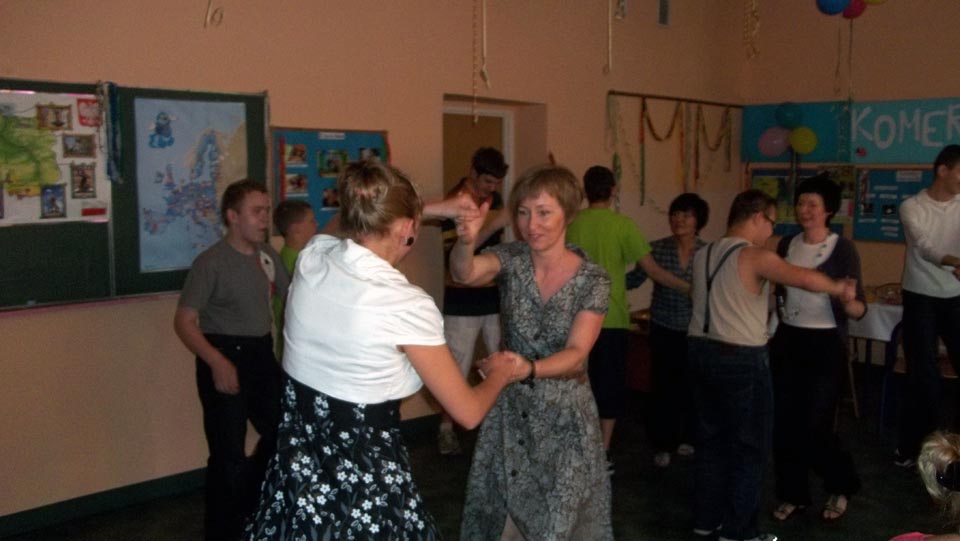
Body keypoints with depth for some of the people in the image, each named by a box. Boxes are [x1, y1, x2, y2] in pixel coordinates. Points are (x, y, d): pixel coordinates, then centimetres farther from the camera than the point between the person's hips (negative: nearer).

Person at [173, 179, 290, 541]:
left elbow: (289, 296, 18)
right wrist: (217, 362, -30)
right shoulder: (211, 262, -16)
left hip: (261, 354, 7)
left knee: (282, 433, 20)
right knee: (229, 453, 0)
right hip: (225, 357, -7)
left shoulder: (267, 255, 4)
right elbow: (184, 322, -18)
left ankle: (256, 510, 44)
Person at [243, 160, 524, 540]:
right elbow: (468, 412, -10)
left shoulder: (311, 257, -6)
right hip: (366, 488, -5)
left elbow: (367, 223, 19)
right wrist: (499, 373, 10)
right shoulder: (408, 305, -21)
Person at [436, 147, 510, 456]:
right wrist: (491, 226, -30)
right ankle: (446, 428, 13)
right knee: (457, 368, -1)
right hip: (463, 300, -5)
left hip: (495, 296, 5)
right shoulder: (454, 203, -11)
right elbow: (453, 255, -23)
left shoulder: (494, 198, 7)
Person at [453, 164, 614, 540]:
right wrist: (466, 240, -52)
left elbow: (576, 353, -21)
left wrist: (529, 368, -41)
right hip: (510, 410, 2)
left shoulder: (593, 280, -13)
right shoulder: (512, 259, -9)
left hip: (565, 416, -2)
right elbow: (464, 274, -29)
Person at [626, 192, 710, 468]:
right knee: (663, 387, 1)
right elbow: (635, 278, -3)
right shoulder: (658, 248, -6)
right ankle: (662, 445, 14)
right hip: (664, 329, -1)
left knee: (691, 386, 11)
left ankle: (687, 438, 30)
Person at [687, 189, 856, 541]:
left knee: (711, 438, 16)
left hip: (701, 350, 8)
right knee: (749, 445, 5)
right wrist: (839, 289, -10)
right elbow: (803, 279, -27)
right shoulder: (754, 256, -14)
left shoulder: (703, 255, 10)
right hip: (741, 359, -7)